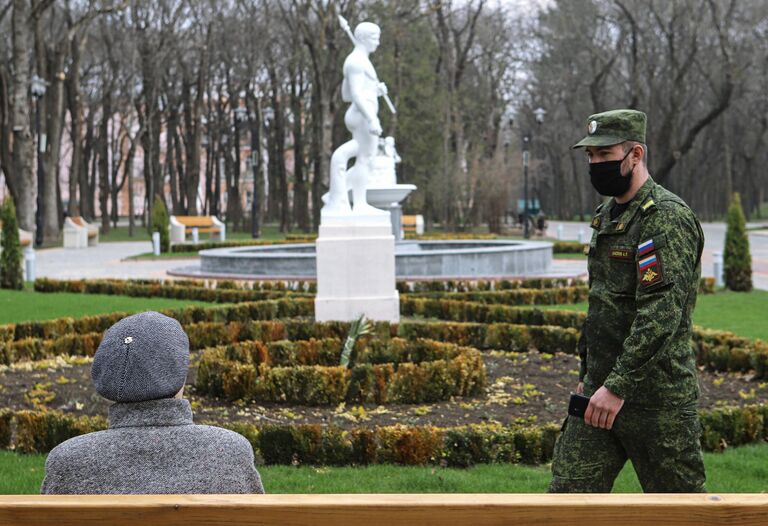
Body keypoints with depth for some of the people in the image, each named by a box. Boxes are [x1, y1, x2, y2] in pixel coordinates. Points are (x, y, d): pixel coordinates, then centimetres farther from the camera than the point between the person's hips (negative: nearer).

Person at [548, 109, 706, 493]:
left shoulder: (667, 217, -15)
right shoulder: (607, 215, 15)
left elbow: (662, 312, -24)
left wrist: (618, 386, -27)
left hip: (655, 393, -8)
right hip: (601, 389, 8)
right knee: (568, 490, 3)